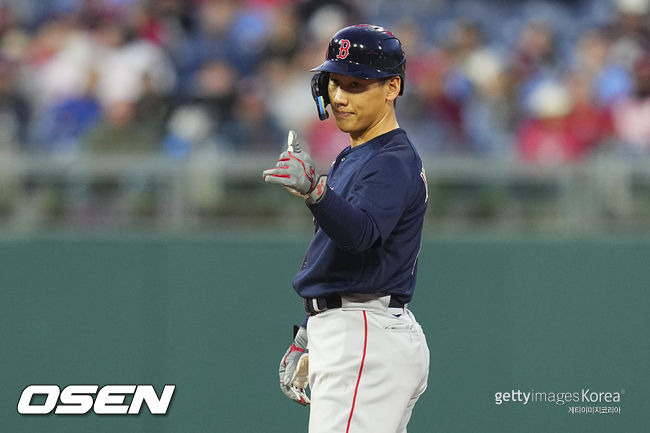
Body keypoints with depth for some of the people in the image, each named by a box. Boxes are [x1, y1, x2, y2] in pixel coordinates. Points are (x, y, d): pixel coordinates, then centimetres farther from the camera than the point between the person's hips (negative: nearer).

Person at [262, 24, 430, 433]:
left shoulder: (394, 163, -12)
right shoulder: (354, 158, 20)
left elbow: (362, 233, -33)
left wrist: (314, 190, -50)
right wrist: (308, 341, 26)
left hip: (368, 342, -11)